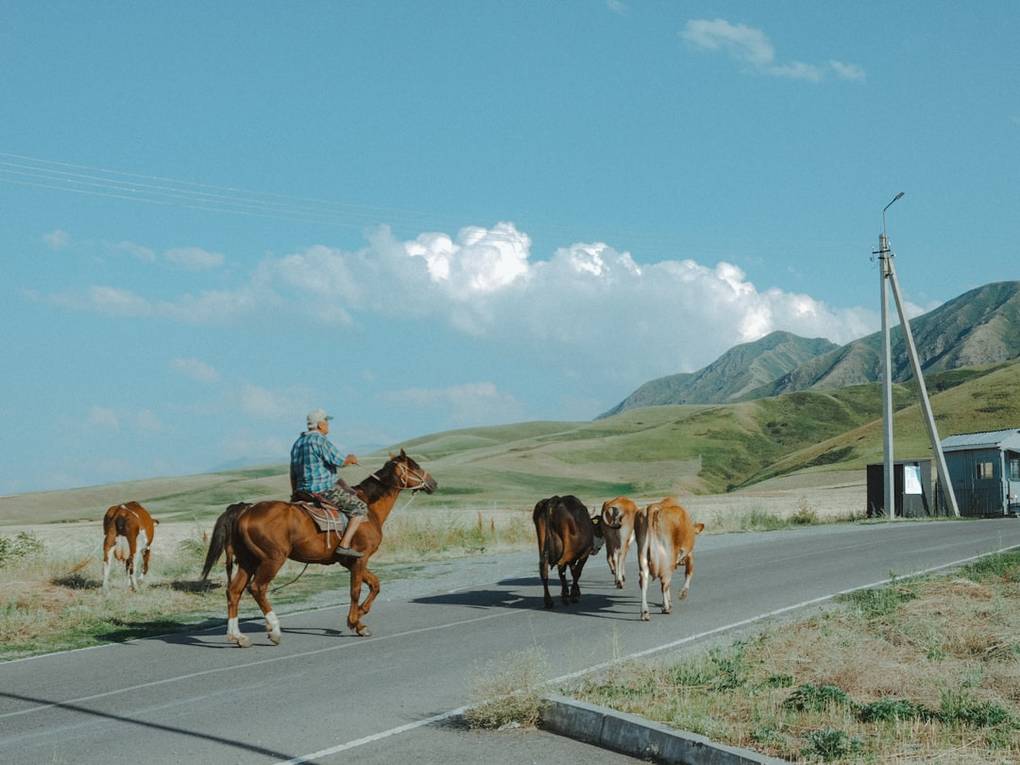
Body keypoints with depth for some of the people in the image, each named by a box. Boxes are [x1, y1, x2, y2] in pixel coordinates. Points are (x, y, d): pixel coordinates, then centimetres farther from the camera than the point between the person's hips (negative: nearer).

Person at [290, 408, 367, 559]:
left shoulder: (297, 443, 13)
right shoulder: (321, 441, -16)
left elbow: (293, 474, 19)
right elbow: (340, 462, -18)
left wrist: (295, 495, 27)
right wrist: (350, 459, 3)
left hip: (304, 491, 9)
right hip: (326, 490, -9)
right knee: (360, 509, -3)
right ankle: (344, 545, -15)